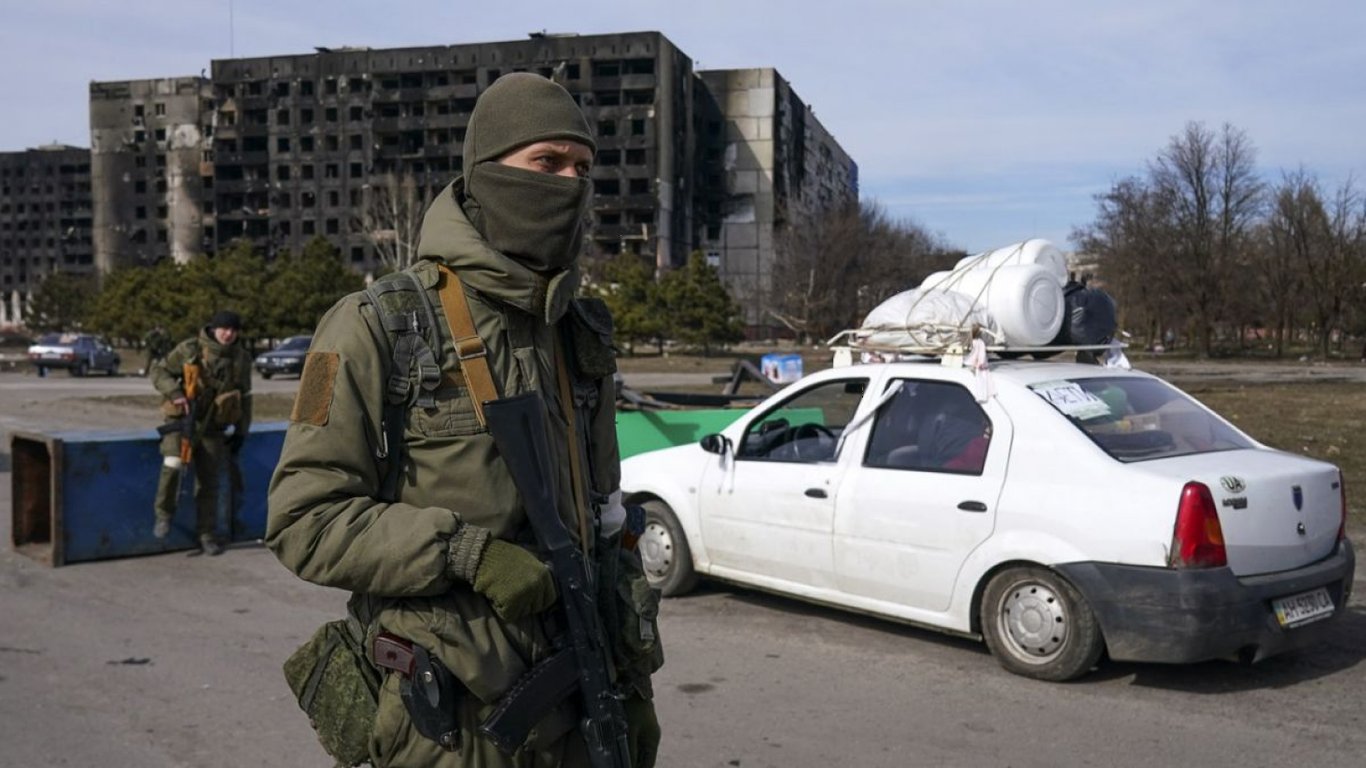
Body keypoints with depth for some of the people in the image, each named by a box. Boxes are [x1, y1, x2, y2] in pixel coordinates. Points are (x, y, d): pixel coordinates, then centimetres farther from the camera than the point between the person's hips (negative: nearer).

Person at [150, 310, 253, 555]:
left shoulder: (241, 359, 4)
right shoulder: (190, 349, -7)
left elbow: (245, 397, 14)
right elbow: (158, 371, 0)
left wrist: (241, 432, 12)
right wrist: (174, 392, -18)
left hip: (213, 428, 3)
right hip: (183, 420, -3)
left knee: (209, 482, 5)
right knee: (173, 463, -27)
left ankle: (207, 535, 17)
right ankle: (164, 515, -5)